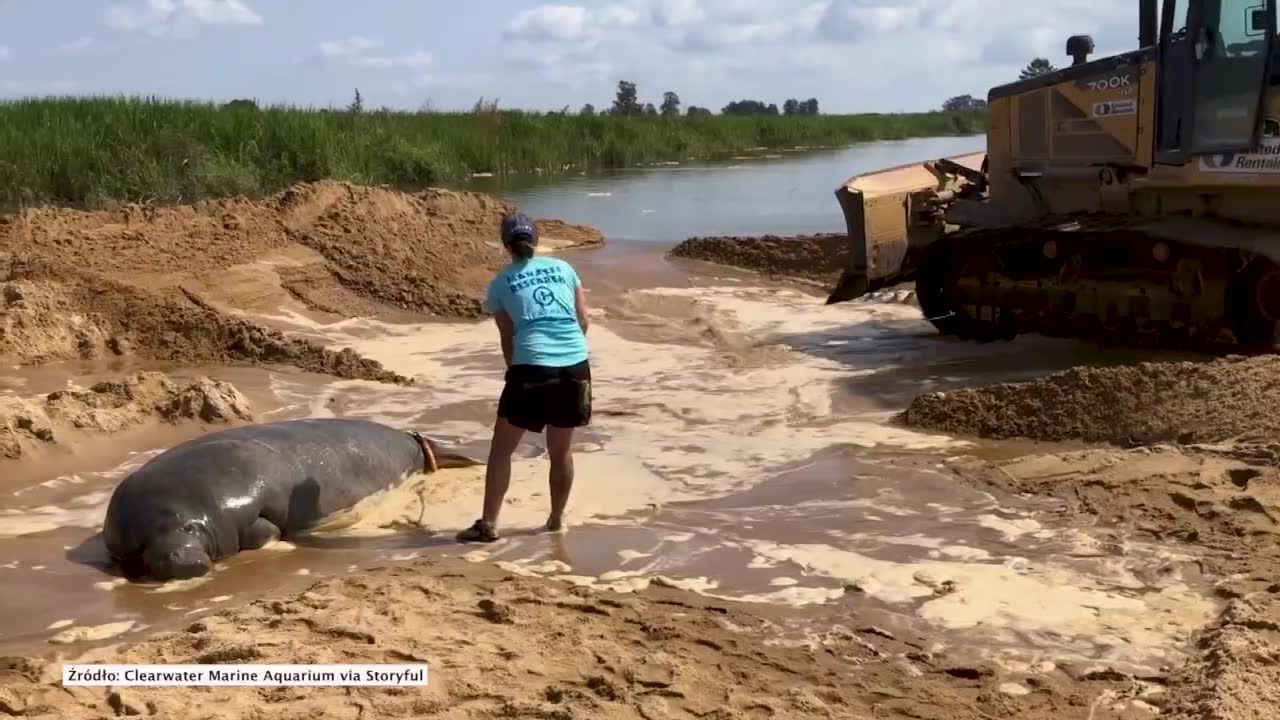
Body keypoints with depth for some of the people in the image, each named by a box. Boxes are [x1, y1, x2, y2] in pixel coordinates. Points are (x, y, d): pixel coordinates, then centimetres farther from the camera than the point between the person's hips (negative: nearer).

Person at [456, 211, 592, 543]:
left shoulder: (501, 283, 11)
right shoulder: (563, 267, 15)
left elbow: (507, 338, 15)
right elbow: (583, 321, 14)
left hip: (532, 366, -3)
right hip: (576, 365, 3)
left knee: (501, 449, 8)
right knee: (562, 450, 17)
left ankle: (488, 524, 5)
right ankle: (557, 518, 26)